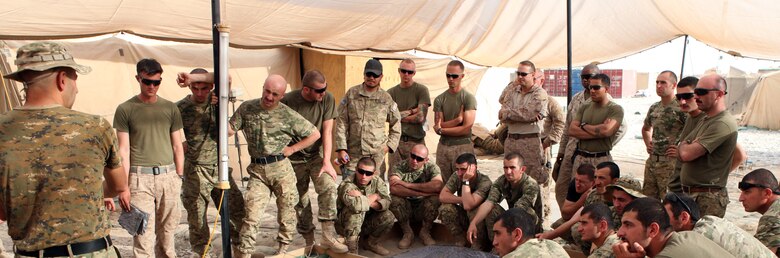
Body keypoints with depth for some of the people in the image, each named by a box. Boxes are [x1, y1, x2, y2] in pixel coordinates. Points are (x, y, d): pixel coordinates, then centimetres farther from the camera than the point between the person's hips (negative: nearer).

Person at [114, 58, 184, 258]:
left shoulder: (170, 108, 9)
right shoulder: (125, 109, 1)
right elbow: (124, 150, 0)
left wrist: (179, 177, 9)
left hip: (168, 176, 3)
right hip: (140, 177, -3)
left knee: (167, 232, 9)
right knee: (143, 235, -6)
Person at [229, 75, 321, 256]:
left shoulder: (288, 115, -4)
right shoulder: (247, 108, 3)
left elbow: (315, 134, 2)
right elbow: (230, 130, 1)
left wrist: (292, 149, -3)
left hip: (281, 168, -1)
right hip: (257, 170, 1)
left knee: (286, 209, 9)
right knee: (252, 212, -6)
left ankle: (283, 249, 27)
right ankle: (244, 253, 0)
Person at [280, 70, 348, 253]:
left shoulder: (327, 99, -11)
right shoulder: (288, 101, -16)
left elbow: (327, 131, -11)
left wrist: (327, 162, -15)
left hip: (316, 155, 1)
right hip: (294, 158, -1)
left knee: (328, 185, -21)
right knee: (300, 200, 4)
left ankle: (328, 235, -15)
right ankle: (308, 239, 21)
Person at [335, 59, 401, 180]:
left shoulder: (386, 99, 7)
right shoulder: (351, 94, 5)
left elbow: (396, 125, 16)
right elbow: (341, 123, 3)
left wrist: (389, 146, 4)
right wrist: (341, 149, -4)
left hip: (377, 156, 0)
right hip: (352, 154, 0)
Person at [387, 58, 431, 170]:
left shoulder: (421, 90, 1)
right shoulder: (391, 92, 9)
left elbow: (421, 117, -9)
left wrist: (399, 116, 0)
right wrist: (410, 112, -5)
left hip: (416, 141, -2)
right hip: (396, 140, 2)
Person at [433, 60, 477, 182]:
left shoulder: (468, 98, -2)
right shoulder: (439, 99, 9)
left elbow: (466, 128, -9)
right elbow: (438, 126, 0)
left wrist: (442, 130, -3)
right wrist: (458, 119, -14)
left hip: (463, 146, -3)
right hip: (443, 147, 4)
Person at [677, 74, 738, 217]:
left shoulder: (723, 124, -18)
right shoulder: (705, 120, 15)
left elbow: (686, 154, -23)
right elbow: (682, 151, 17)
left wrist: (683, 146, -1)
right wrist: (688, 146, -4)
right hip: (690, 194, 9)